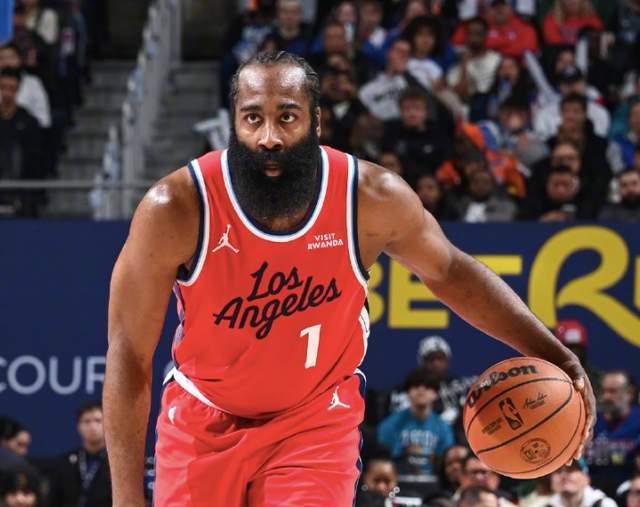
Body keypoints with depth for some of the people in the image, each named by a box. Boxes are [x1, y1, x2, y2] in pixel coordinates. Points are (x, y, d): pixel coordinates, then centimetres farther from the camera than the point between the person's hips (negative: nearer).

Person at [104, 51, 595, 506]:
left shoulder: (373, 198, -19)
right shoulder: (175, 210, -25)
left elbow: (448, 271, 3)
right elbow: (129, 357, -19)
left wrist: (556, 356, -4)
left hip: (316, 420, 0)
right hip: (204, 422, 0)